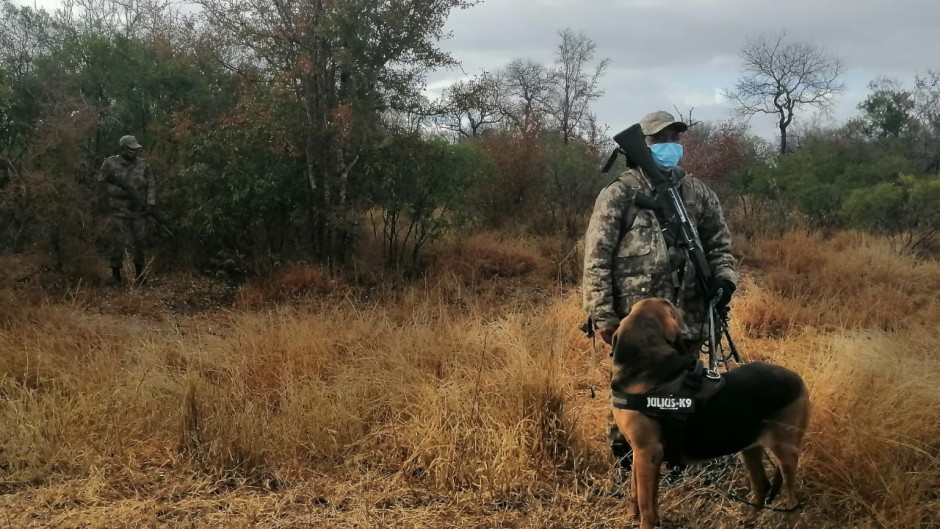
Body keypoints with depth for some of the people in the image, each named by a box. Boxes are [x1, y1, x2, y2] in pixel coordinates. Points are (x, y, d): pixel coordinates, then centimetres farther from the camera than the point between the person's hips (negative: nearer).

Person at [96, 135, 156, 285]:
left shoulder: (144, 165, 6)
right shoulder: (110, 164, -1)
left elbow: (150, 186, 3)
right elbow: (101, 184, -3)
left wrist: (150, 204, -12)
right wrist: (122, 191, -13)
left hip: (139, 212, 3)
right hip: (118, 212, -2)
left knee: (140, 242, 8)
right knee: (117, 243, -3)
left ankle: (139, 271, 24)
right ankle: (116, 272, 12)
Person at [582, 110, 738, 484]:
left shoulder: (699, 194, 11)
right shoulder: (619, 195, -3)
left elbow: (719, 244, 18)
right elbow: (596, 258, -7)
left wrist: (724, 277, -4)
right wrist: (602, 315, -12)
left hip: (687, 322, 5)